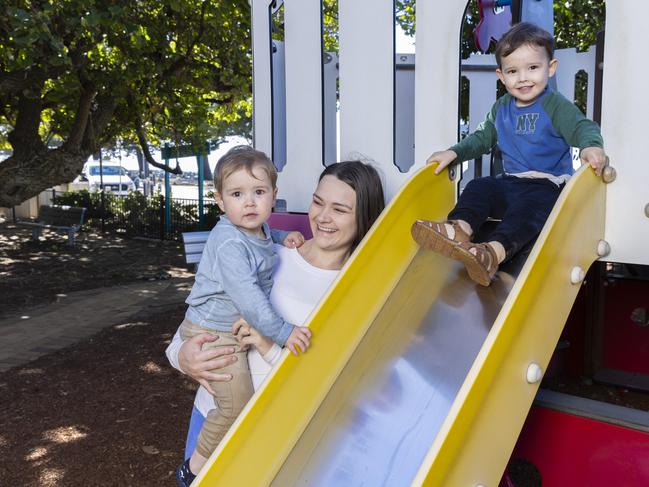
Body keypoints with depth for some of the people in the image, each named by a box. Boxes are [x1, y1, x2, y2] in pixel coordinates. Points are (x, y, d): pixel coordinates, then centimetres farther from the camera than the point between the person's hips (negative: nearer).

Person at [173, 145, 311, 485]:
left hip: (238, 327, 10)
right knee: (236, 405, -8)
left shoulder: (257, 229, 3)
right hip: (212, 333, -9)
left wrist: (284, 237, 10)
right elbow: (247, 294, -33)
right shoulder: (228, 244, -26)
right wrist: (281, 331, -34)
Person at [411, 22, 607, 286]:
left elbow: (583, 127, -17)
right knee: (478, 187, -16)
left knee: (529, 205, -34)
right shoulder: (501, 108, 13)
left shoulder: (556, 106, -6)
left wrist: (591, 146, -41)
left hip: (548, 185, -6)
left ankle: (495, 252, -56)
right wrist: (454, 153, 9)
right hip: (511, 182, 7)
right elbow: (482, 138, 23)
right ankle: (460, 228, -41)